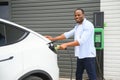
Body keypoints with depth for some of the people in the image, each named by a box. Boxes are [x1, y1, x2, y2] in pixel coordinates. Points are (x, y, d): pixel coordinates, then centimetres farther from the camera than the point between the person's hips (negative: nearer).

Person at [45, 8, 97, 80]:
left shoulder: (88, 25, -16)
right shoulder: (77, 26, 14)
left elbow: (81, 41, -26)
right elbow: (68, 34, 8)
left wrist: (66, 44, -32)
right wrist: (53, 39, -1)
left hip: (88, 56, -9)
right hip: (80, 56, 9)